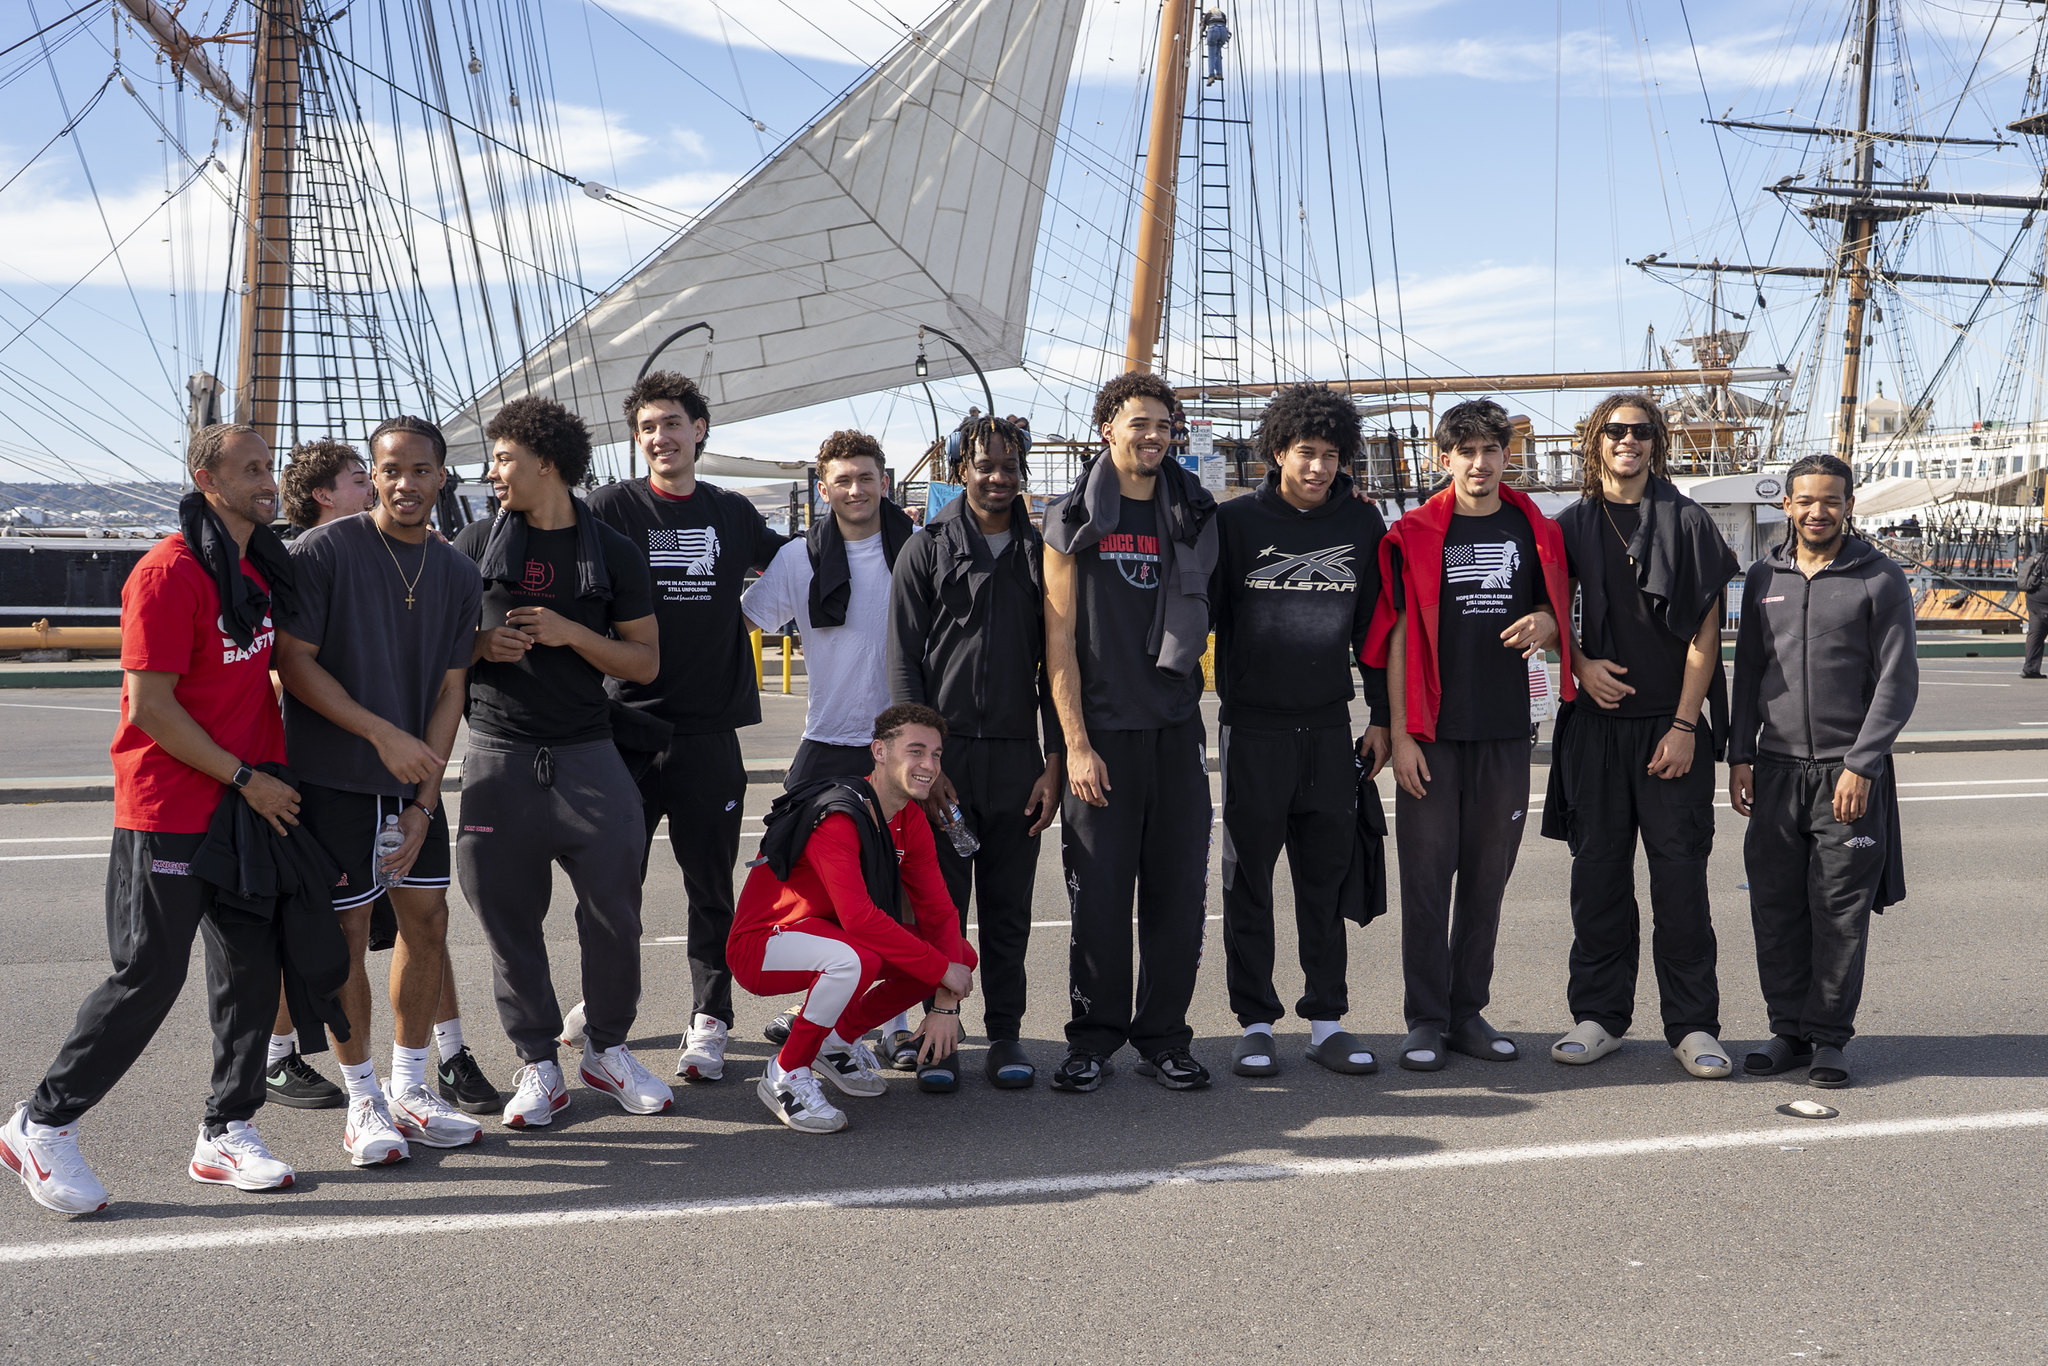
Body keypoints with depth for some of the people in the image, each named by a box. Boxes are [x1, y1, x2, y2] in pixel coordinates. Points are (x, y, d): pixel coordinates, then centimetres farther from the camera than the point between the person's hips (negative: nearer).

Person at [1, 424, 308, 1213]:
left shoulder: (263, 566, 10)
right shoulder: (170, 572, -16)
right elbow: (149, 707, -18)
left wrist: (272, 775, 14)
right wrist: (245, 778, -15)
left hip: (248, 807, 8)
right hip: (168, 813, -8)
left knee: (252, 970, 8)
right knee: (148, 979, -3)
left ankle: (226, 1134, 19)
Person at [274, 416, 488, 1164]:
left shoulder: (457, 574, 5)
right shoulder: (323, 552, -10)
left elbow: (449, 690, 5)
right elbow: (294, 663, -12)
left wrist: (425, 799, -3)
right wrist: (383, 734, -18)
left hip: (413, 780, 5)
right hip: (331, 779, -5)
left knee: (427, 920, 7)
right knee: (347, 932, 0)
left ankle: (410, 1088, 22)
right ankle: (363, 1102, 13)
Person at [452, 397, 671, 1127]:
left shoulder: (612, 552, 5)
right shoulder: (476, 543, 8)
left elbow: (646, 661, 4)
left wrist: (571, 634, -11)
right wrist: (481, 645, -9)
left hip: (587, 757, 0)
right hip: (499, 759, 1)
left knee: (614, 911, 0)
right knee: (509, 918, 3)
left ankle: (608, 1048, 19)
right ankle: (538, 1065, 15)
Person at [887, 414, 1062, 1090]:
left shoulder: (1041, 555, 9)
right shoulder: (926, 551, 4)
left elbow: (1056, 664, 9)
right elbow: (903, 664, 1)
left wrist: (1055, 762, 1)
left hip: (1017, 759, 2)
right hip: (944, 755, -1)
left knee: (1008, 909, 7)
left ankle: (1005, 1034, 17)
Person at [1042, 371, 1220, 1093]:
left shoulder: (1192, 516, 11)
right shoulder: (1074, 520, 2)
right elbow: (1059, 640, -3)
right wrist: (1077, 744, -8)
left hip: (1177, 732, 3)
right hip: (1101, 734, -3)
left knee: (1178, 891, 4)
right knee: (1099, 893, -1)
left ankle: (1163, 1038, 15)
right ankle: (1094, 1038, 13)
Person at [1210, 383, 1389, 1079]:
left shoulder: (1362, 523, 7)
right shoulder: (1235, 521, 0)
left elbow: (1374, 626, 12)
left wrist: (1381, 718, 10)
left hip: (1330, 728, 2)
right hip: (1253, 727, -2)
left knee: (1326, 879, 7)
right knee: (1249, 880, 3)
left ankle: (1327, 1019, 15)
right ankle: (1256, 1023, 12)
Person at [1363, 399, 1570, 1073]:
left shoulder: (1534, 532, 9)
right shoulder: (1415, 536, 0)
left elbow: (1552, 610, 20)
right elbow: (1398, 637, -2)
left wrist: (1545, 623, -6)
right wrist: (1401, 734, -8)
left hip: (1505, 733, 3)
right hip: (1433, 733, -3)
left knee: (1488, 875, 8)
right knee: (1428, 875, -1)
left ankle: (1468, 1012, 19)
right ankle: (1426, 1020, 7)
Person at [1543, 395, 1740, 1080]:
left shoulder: (1686, 521, 0)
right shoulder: (1573, 525, 8)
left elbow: (1704, 631, -2)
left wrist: (1685, 724, -8)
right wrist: (1582, 665, -4)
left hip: (1672, 723, -2)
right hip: (1596, 723, 3)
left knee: (1680, 874, -1)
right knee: (1598, 870, 6)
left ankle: (1693, 1025, 8)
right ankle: (1599, 1015, 16)